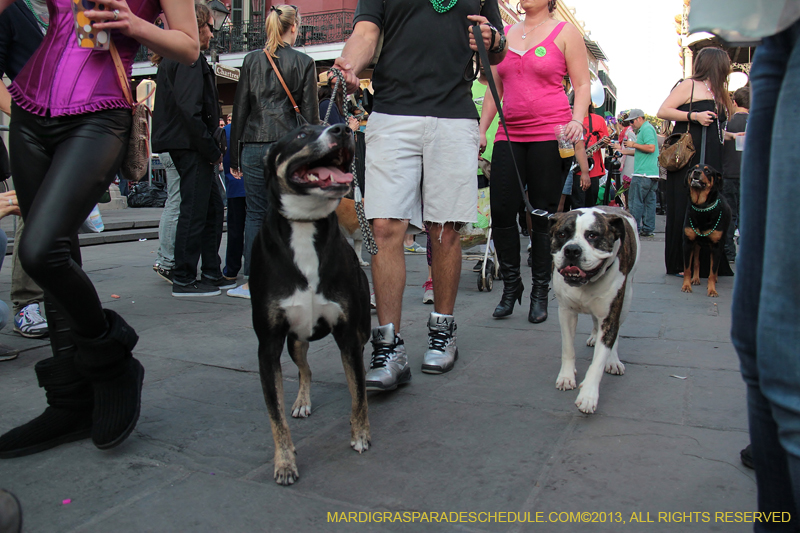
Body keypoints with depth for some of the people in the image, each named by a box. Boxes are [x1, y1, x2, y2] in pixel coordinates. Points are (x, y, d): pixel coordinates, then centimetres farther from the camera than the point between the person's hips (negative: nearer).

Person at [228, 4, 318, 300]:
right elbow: (311, 114, -2)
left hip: (253, 146, 2)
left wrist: (235, 156, 10)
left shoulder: (252, 60, 7)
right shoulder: (304, 63, 1)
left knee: (255, 214, 9)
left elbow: (240, 109, 6)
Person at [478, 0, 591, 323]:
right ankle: (511, 286, 14)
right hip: (509, 136, 4)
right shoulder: (504, 35, 17)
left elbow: (582, 84, 3)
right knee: (501, 212, -4)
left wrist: (576, 120, -13)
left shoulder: (565, 32, 6)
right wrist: (482, 129, 12)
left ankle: (540, 293, 11)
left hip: (550, 136, -4)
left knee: (543, 216, -1)